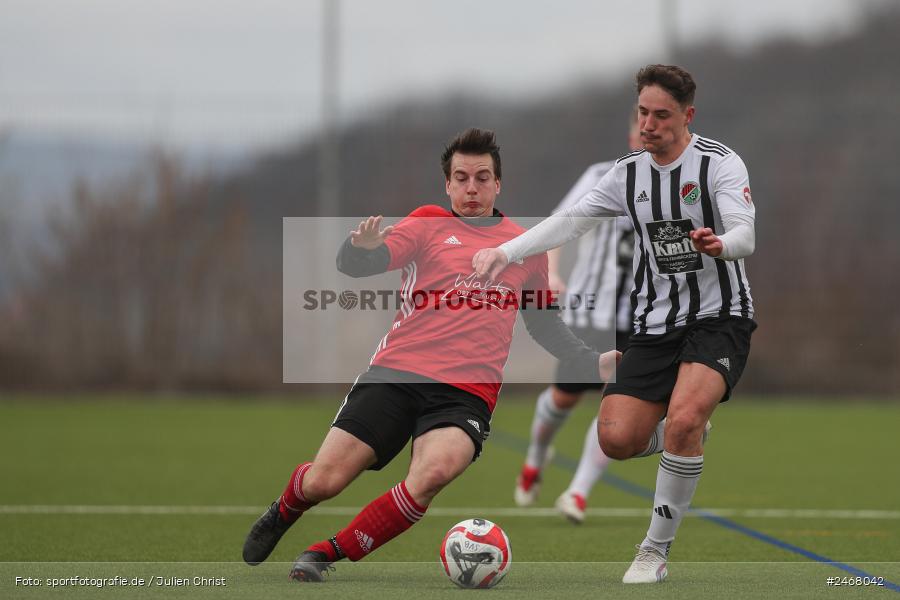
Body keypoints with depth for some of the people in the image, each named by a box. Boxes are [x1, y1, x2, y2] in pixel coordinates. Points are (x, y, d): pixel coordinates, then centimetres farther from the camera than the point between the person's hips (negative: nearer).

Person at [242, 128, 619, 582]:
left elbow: (544, 324, 30)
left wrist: (593, 362, 16)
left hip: (467, 392, 1)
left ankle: (329, 554, -16)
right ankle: (282, 513, 28)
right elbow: (355, 266, -2)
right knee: (323, 480, -11)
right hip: (396, 373, -1)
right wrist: (361, 248, -26)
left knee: (437, 468, -32)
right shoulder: (429, 224, 10)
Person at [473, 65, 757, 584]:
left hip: (719, 318, -5)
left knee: (683, 419, -29)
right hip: (655, 323, 5)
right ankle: (688, 438, 25)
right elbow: (571, 221, 2)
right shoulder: (629, 174, 6)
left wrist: (719, 244, -45)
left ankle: (656, 551, -15)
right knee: (616, 439, -11)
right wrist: (506, 252, -13)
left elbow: (745, 234, -21)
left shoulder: (720, 163, -9)